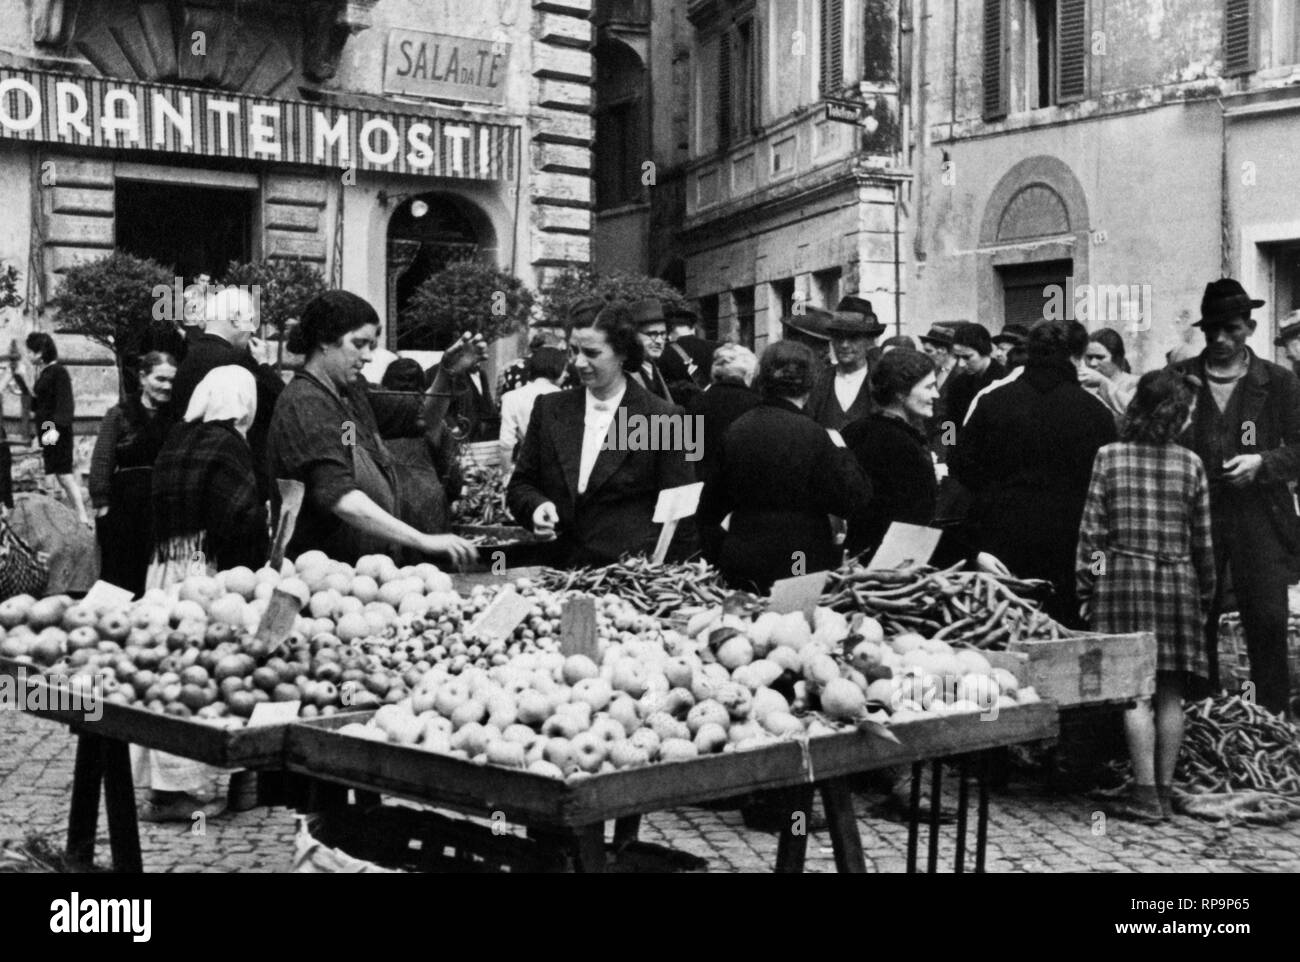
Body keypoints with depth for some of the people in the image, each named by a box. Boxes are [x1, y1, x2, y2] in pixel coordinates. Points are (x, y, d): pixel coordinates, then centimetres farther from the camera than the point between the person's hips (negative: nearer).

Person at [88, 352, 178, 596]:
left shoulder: (177, 417, 9)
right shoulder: (119, 415, 1)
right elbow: (101, 462, -3)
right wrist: (101, 503, -11)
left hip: (164, 509, 2)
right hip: (124, 505, -2)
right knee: (120, 576, 3)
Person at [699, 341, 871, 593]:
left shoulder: (736, 429, 3)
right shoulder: (811, 434, -13)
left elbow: (711, 504, 11)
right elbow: (853, 501, -10)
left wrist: (717, 553, 22)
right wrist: (840, 453, 3)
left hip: (742, 565, 5)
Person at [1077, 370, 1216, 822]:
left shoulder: (1109, 457, -2)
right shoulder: (1190, 464, 1)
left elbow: (1092, 528, -2)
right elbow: (1202, 538, 6)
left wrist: (1086, 586, 4)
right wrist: (1206, 591, 17)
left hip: (1123, 579, -1)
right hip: (1177, 581, 1)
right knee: (1171, 693, 8)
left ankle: (1145, 793, -4)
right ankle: (1164, 789, 13)